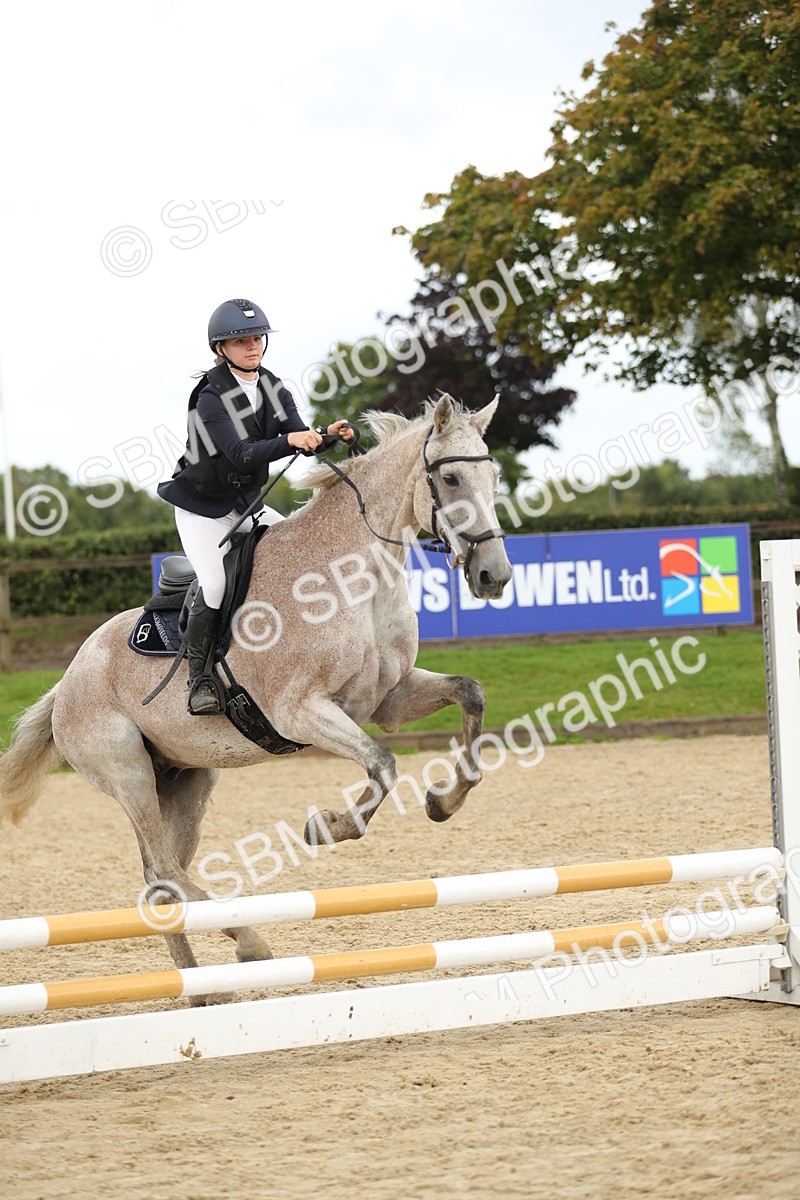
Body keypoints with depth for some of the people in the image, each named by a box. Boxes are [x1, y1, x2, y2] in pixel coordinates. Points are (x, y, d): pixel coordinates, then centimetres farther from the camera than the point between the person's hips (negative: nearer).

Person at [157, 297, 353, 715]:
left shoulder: (273, 390, 0)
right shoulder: (211, 398, -21)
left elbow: (301, 436, -12)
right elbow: (240, 454, -34)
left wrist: (329, 435, -34)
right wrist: (289, 441, -47)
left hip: (246, 503, 7)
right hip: (202, 507, -7)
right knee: (214, 584, -22)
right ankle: (199, 678, -9)